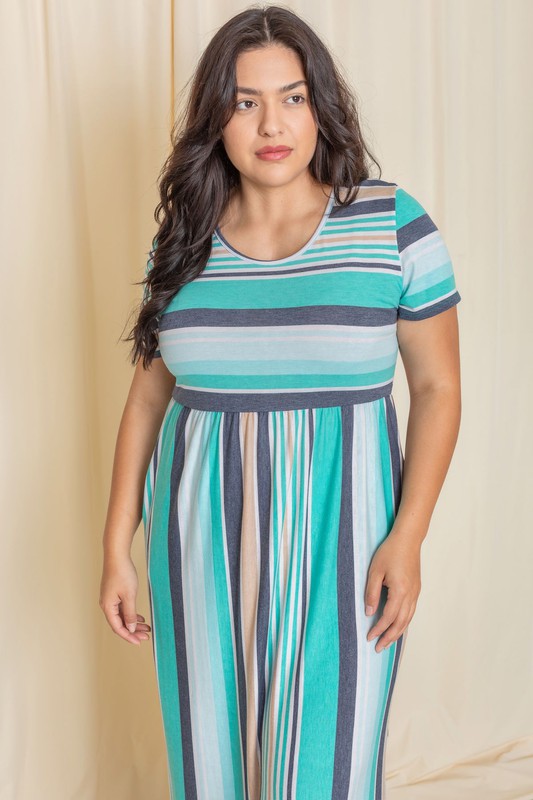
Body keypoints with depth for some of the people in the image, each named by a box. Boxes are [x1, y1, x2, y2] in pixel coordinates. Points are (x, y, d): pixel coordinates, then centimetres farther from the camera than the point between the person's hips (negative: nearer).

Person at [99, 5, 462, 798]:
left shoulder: (393, 224, -6)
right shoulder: (183, 239, 2)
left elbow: (437, 386, -3)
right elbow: (149, 391, 7)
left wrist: (407, 537, -12)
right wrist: (117, 545, 5)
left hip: (337, 534, -2)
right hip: (204, 537, 3)